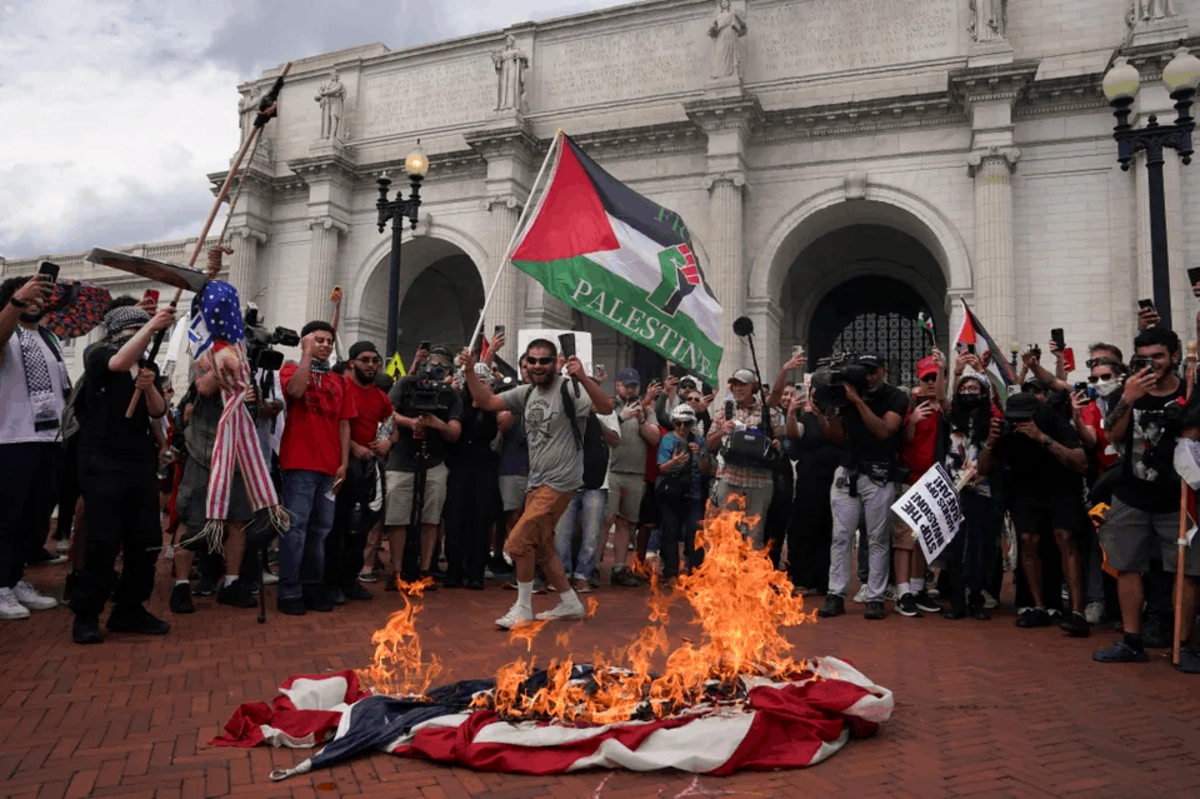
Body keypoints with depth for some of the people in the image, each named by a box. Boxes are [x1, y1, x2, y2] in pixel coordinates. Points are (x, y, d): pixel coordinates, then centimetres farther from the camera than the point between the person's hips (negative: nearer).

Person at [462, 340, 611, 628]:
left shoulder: (568, 389, -14)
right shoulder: (526, 393, 8)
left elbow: (606, 408, -26)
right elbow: (487, 402, 8)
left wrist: (583, 378, -40)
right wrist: (470, 372, -5)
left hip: (560, 482, -8)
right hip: (537, 481, 8)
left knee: (519, 542, -12)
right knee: (541, 548, 16)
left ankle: (523, 607, 4)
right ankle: (570, 603, 29)